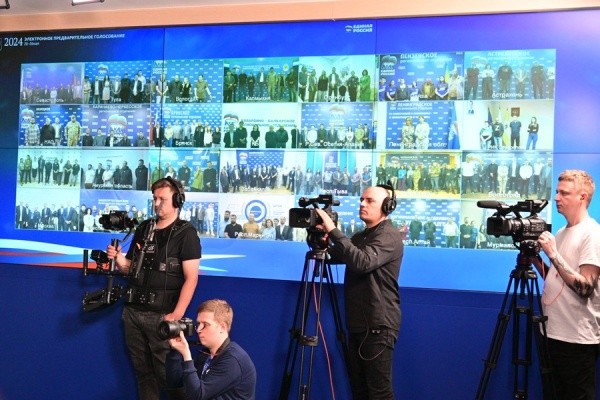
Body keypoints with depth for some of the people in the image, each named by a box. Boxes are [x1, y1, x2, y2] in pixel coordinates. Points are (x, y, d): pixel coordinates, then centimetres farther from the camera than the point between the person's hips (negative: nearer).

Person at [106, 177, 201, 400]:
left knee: (166, 372, -1)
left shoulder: (185, 233, -6)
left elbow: (191, 277, -12)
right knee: (142, 370, 14)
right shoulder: (144, 228, 12)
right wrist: (117, 258, -4)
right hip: (132, 311, 6)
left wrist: (176, 315, -19)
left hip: (161, 315, -6)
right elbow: (129, 267, 19)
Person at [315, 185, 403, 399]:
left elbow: (363, 262, -27)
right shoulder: (360, 236, 17)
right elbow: (338, 256, 15)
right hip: (358, 323, 9)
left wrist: (332, 231, -27)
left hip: (378, 325, -8)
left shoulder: (389, 236, -11)